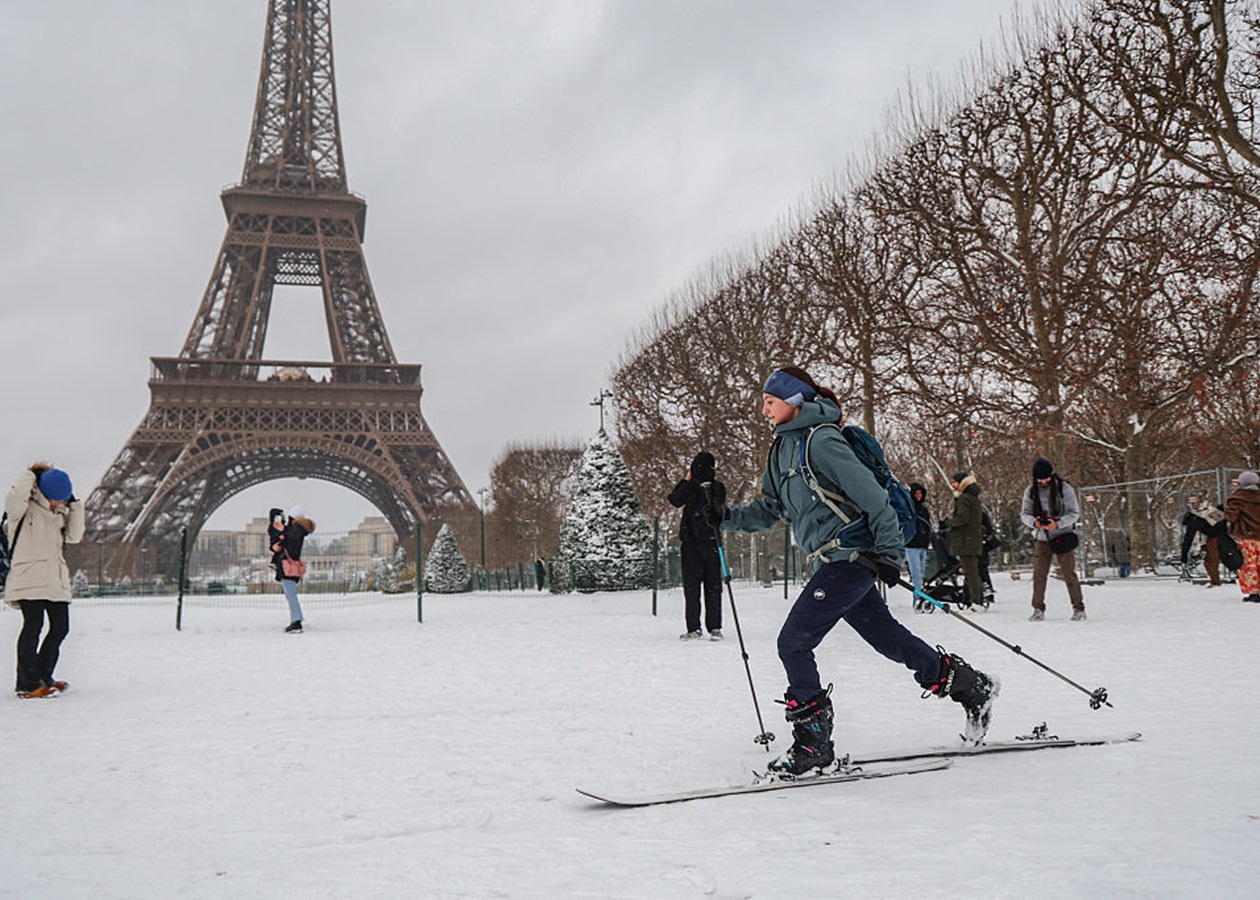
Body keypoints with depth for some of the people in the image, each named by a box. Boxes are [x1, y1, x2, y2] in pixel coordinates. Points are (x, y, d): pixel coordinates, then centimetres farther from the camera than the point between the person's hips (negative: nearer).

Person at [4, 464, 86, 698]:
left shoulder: (59, 515, 18)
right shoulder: (25, 510, -3)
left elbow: (74, 536, 11)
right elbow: (13, 498, -25)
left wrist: (76, 506, 5)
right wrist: (31, 475, -11)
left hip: (55, 580, 7)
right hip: (30, 579, -7)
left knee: (60, 627, 7)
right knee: (33, 626, -8)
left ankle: (43, 677, 21)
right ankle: (27, 684, 0)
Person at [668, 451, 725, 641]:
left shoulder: (691, 487, -11)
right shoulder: (719, 488, 0)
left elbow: (674, 500, 3)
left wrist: (685, 480, 10)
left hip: (692, 544, -3)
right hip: (712, 543, 3)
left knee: (692, 586, 2)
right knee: (713, 586, 8)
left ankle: (694, 628, 0)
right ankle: (715, 628, 6)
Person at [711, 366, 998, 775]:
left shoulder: (820, 440, -15)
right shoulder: (784, 447, 13)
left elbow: (872, 495, -17)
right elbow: (768, 509, 17)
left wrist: (889, 552, -18)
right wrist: (727, 516, 3)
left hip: (850, 556, -9)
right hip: (832, 559, 9)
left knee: (793, 642, -9)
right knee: (887, 636, 17)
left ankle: (812, 741, 2)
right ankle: (971, 687, 33)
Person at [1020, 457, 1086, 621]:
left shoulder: (1064, 489, -6)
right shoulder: (1030, 491, 3)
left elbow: (1074, 513, -6)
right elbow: (1024, 514, 6)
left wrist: (1057, 524, -22)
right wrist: (1034, 522, -17)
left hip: (1063, 536, -3)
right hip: (1041, 538, 3)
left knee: (1069, 573, -3)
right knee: (1039, 574, -1)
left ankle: (1079, 609, 9)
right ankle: (1038, 609, 10)